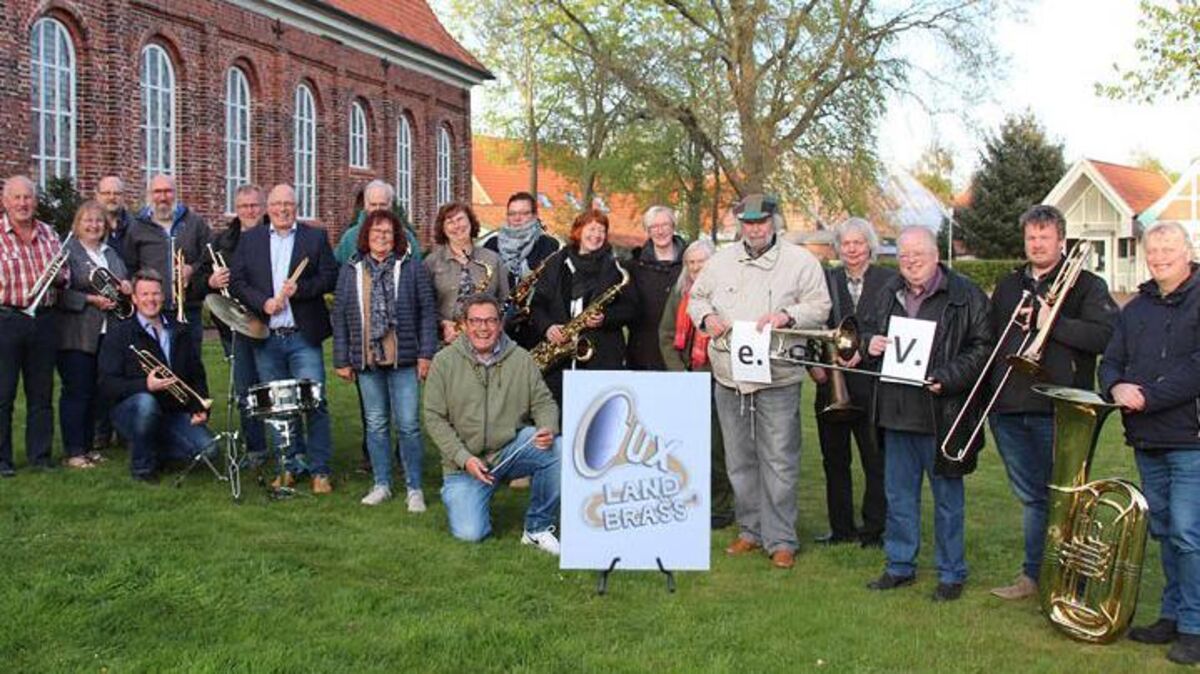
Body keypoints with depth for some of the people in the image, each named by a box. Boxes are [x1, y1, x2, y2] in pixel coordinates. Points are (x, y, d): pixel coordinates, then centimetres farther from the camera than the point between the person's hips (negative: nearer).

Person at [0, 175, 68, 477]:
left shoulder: (48, 234, 12)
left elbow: (65, 272, 17)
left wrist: (60, 278, -4)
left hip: (44, 319, 4)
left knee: (41, 392, 10)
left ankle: (40, 456, 18)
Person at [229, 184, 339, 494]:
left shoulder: (316, 237, 7)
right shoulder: (249, 239, 11)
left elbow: (330, 278, 0)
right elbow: (236, 280, 4)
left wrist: (299, 288, -15)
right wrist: (262, 302, -11)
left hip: (303, 336, -2)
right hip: (266, 338, 2)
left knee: (314, 403, -5)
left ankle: (320, 469, 2)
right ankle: (289, 465, 19)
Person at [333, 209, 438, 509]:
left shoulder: (412, 268, 2)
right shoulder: (350, 271, 9)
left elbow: (428, 311, 0)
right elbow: (339, 317, 9)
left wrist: (425, 354, -6)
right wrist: (341, 360, 5)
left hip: (403, 360, -2)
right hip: (366, 361, 2)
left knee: (408, 425, -2)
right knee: (376, 425, 10)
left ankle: (414, 488, 7)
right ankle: (382, 484, 21)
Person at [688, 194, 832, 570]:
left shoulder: (800, 261, 0)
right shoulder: (722, 260, 10)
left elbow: (820, 306, -1)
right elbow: (696, 297, 18)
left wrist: (787, 315, -18)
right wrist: (707, 317, -3)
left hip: (778, 379, -4)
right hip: (729, 378, 4)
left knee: (779, 462, -3)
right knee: (739, 461, 12)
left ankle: (781, 541, 6)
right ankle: (750, 530, 25)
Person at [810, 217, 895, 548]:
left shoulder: (889, 281, 1)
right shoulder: (826, 280, 8)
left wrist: (864, 352, -18)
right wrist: (813, 365, -4)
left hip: (872, 384, -3)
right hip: (832, 385, 3)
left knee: (876, 461, 2)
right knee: (834, 460, 10)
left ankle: (874, 530, 13)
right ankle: (841, 529, 21)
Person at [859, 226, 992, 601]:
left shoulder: (965, 296, -6)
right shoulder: (890, 295, 12)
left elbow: (981, 348, -8)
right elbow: (867, 330, 24)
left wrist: (947, 378, -20)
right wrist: (870, 343, 0)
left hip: (942, 414, -5)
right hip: (896, 413, 5)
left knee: (947, 498, 6)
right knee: (898, 495, 14)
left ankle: (952, 573, 18)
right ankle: (900, 566, 27)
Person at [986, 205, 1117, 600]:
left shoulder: (1086, 286, 1)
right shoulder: (1007, 287, 17)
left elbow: (1106, 336, -14)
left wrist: (1052, 324, -18)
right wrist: (986, 397, 8)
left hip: (1058, 409, -5)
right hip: (1009, 410, 5)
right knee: (1031, 497, 13)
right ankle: (1033, 576, 23)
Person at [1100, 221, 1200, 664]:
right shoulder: (1136, 308, 15)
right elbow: (1110, 362, 13)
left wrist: (1148, 396, -18)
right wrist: (1117, 387, -9)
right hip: (1148, 440, 7)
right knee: (1165, 532, 15)